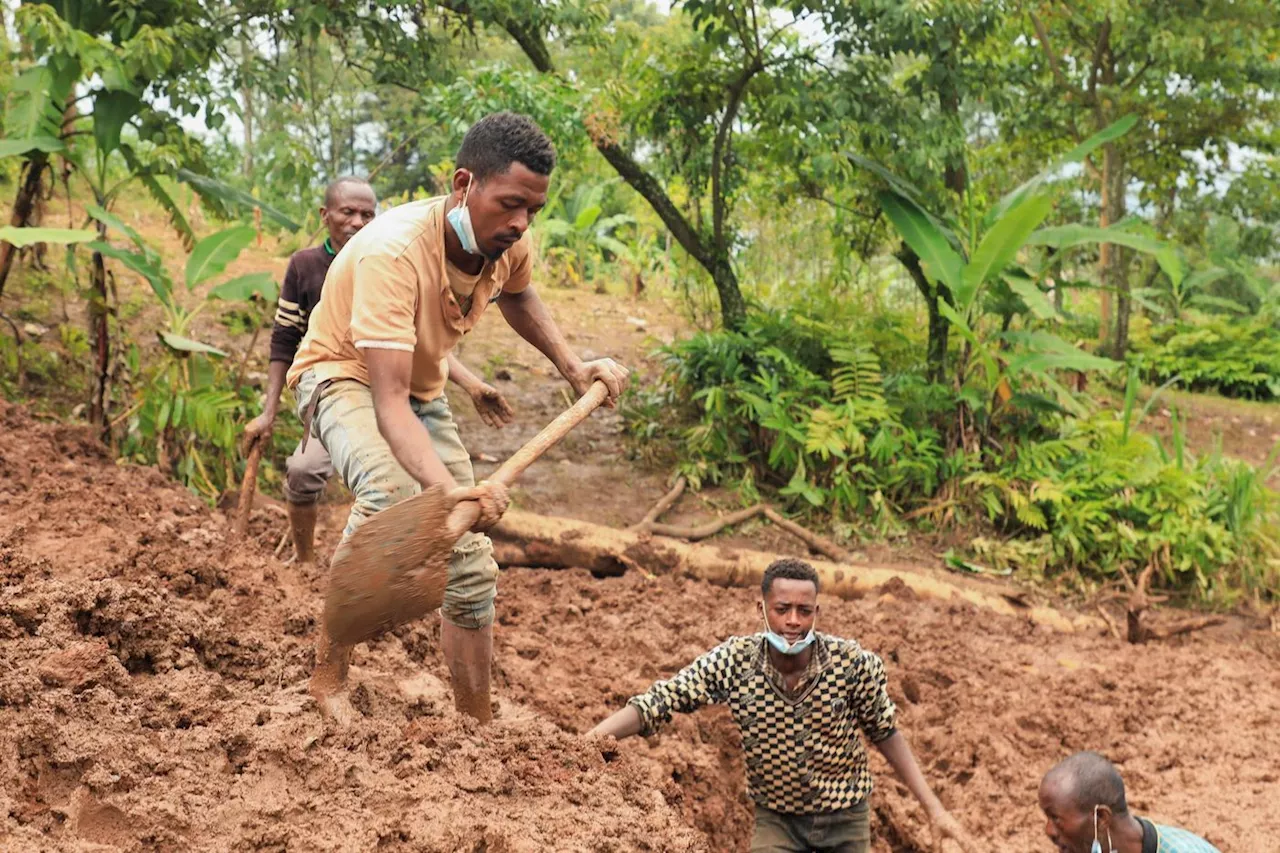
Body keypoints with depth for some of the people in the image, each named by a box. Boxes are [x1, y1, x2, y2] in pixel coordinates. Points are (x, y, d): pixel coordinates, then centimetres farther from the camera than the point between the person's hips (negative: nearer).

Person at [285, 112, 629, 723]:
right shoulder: (393, 252, -37)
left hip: (423, 392, 7)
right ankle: (327, 679, -26)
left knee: (471, 565, 2)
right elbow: (388, 402, -44)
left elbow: (517, 295, 14)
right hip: (344, 377, -7)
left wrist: (570, 365, 0)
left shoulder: (507, 244, -14)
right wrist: (449, 488, -60)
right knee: (391, 491, -39)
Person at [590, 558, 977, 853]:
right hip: (777, 819, 0)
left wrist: (935, 809, -7)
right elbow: (657, 702, -21)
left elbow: (886, 733, -6)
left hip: (845, 820, 0)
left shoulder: (853, 662, -21)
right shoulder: (735, 661, -21)